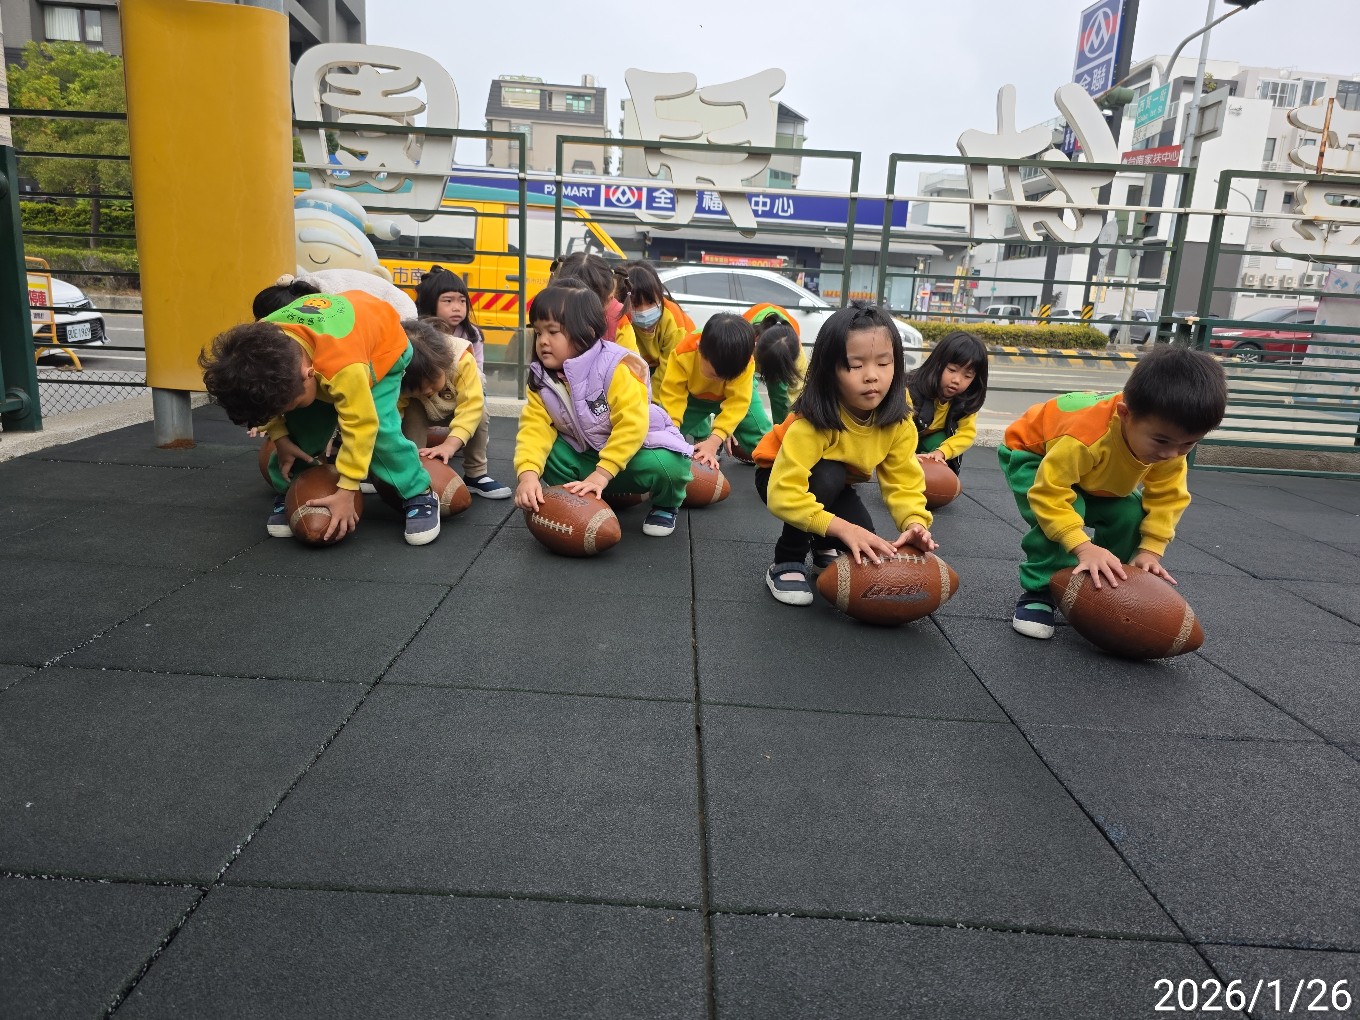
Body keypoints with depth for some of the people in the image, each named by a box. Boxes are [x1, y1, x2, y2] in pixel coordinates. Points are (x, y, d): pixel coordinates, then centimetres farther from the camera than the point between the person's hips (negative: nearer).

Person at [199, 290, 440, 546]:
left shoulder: (344, 366, -49)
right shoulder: (258, 347, -29)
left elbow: (361, 425, -40)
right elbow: (268, 397, -7)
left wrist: (346, 493, -35)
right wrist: (280, 439, -16)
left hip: (383, 347, -5)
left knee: (380, 428, -24)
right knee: (301, 428, -11)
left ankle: (420, 496, -8)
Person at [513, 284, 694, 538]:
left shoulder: (615, 368, -25)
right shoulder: (541, 380, -6)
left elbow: (632, 424, -32)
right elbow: (535, 428, -16)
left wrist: (602, 474, -38)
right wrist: (528, 474, -35)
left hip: (635, 450, -5)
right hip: (586, 456, 5)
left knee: (664, 465, -36)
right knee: (547, 453, -21)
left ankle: (665, 506, 1)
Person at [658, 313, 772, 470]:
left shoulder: (745, 362, -38)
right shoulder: (683, 354, -38)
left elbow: (737, 403, -39)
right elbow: (672, 395, -33)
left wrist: (714, 441, -47)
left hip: (736, 394, 0)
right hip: (693, 396, 1)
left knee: (760, 437, -12)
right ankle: (703, 427, 13)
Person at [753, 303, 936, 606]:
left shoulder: (898, 423, -23)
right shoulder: (812, 422, -39)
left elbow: (904, 482, -20)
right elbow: (783, 494, -44)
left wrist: (914, 523, -41)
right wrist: (842, 528, -50)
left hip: (838, 487, 5)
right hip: (779, 478, -5)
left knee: (865, 551, -17)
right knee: (829, 476, -36)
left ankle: (823, 545, 20)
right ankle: (787, 562, -16)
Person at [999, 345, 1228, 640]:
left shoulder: (1170, 447, -25)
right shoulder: (1086, 437, -47)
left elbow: (1168, 497, -13)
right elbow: (1048, 493, -46)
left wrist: (1151, 549, -24)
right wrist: (1084, 547, -50)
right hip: (1032, 453, -6)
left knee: (1130, 515, -11)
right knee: (1065, 514, -31)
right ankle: (1038, 593, -15)